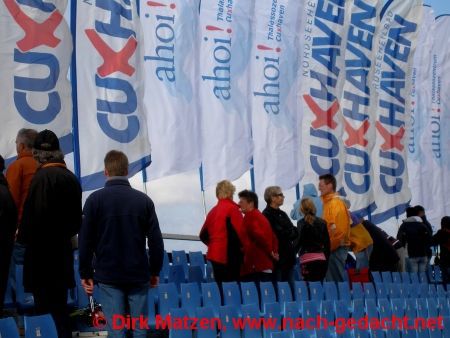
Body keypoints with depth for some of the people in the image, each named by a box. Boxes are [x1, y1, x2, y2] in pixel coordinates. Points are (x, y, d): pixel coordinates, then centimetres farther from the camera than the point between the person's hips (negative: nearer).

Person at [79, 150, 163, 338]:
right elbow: (156, 240, 1)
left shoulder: (95, 199, -4)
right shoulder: (144, 200, 0)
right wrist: (155, 271, 12)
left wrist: (85, 273, 6)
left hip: (108, 275, -1)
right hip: (138, 274, 1)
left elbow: (85, 240, -3)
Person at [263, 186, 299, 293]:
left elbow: (295, 232, 13)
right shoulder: (267, 215, -9)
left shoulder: (282, 214, 18)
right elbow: (278, 235, -17)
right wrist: (290, 233, -1)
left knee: (291, 287, 7)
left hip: (288, 257, 8)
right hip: (277, 257, -8)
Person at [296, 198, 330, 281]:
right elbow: (327, 243, 12)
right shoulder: (322, 222, 10)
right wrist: (326, 259, 18)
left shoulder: (301, 223, -3)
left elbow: (299, 241, -8)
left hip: (308, 259, -5)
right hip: (321, 258, 5)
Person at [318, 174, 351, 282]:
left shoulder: (336, 203, -12)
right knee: (332, 279, 10)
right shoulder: (328, 202, 16)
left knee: (336, 280, -6)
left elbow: (338, 229, -19)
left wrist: (329, 247, -15)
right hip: (333, 248, 9)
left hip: (336, 248, -9)